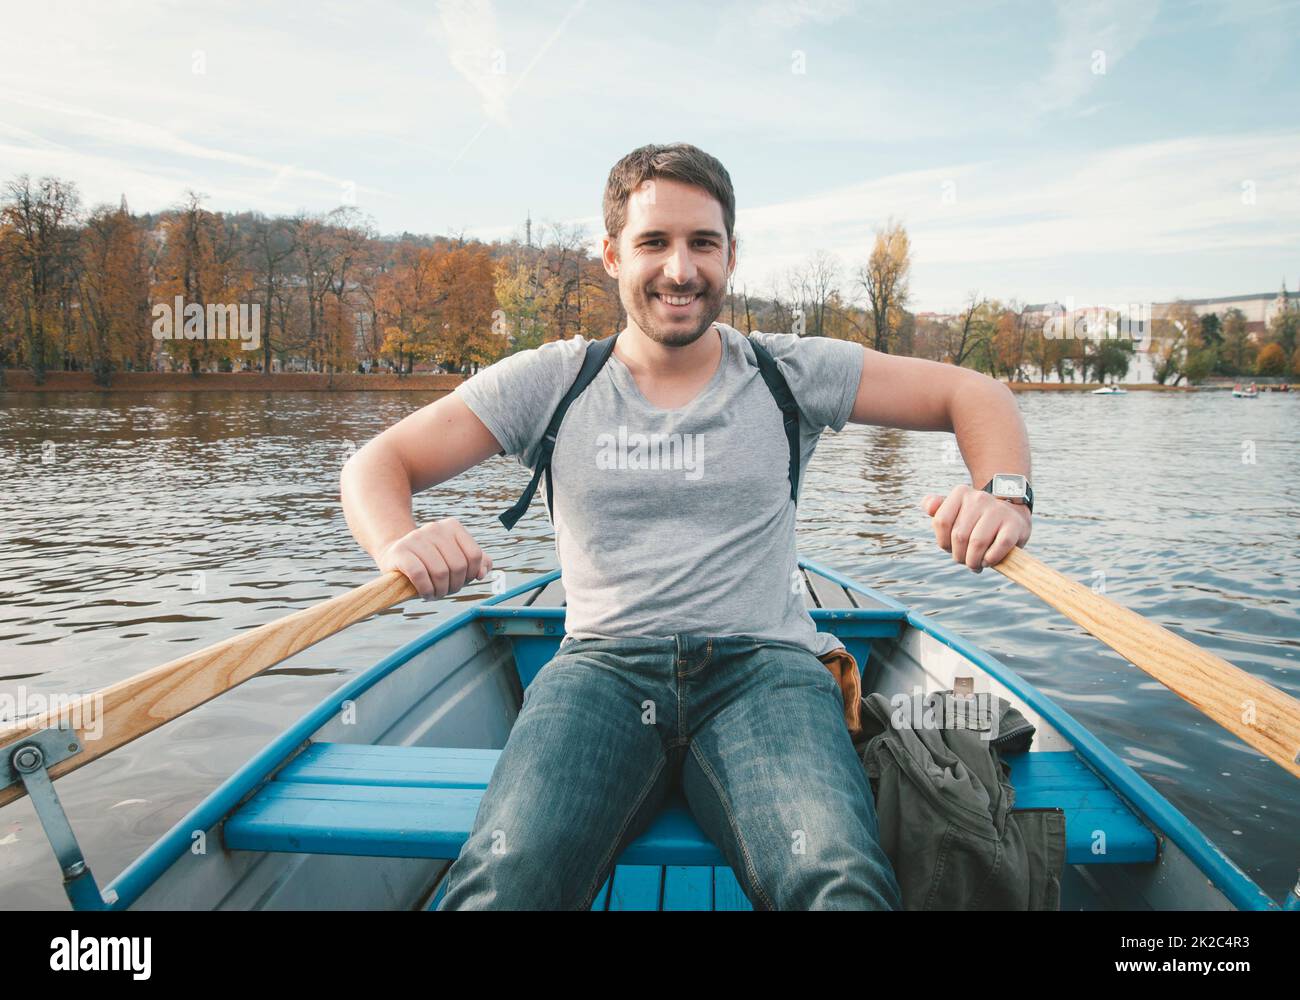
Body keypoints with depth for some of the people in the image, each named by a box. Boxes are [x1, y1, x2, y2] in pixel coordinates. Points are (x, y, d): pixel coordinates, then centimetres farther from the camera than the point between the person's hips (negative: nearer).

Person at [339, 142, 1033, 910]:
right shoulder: (552, 381, 9)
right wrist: (399, 543, -16)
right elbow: (378, 464, 8)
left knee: (842, 881, -30)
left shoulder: (791, 372, 9)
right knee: (506, 881, -29)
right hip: (604, 666, 1)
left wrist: (1002, 493, -11)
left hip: (763, 665, 0)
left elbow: (973, 394, 11)